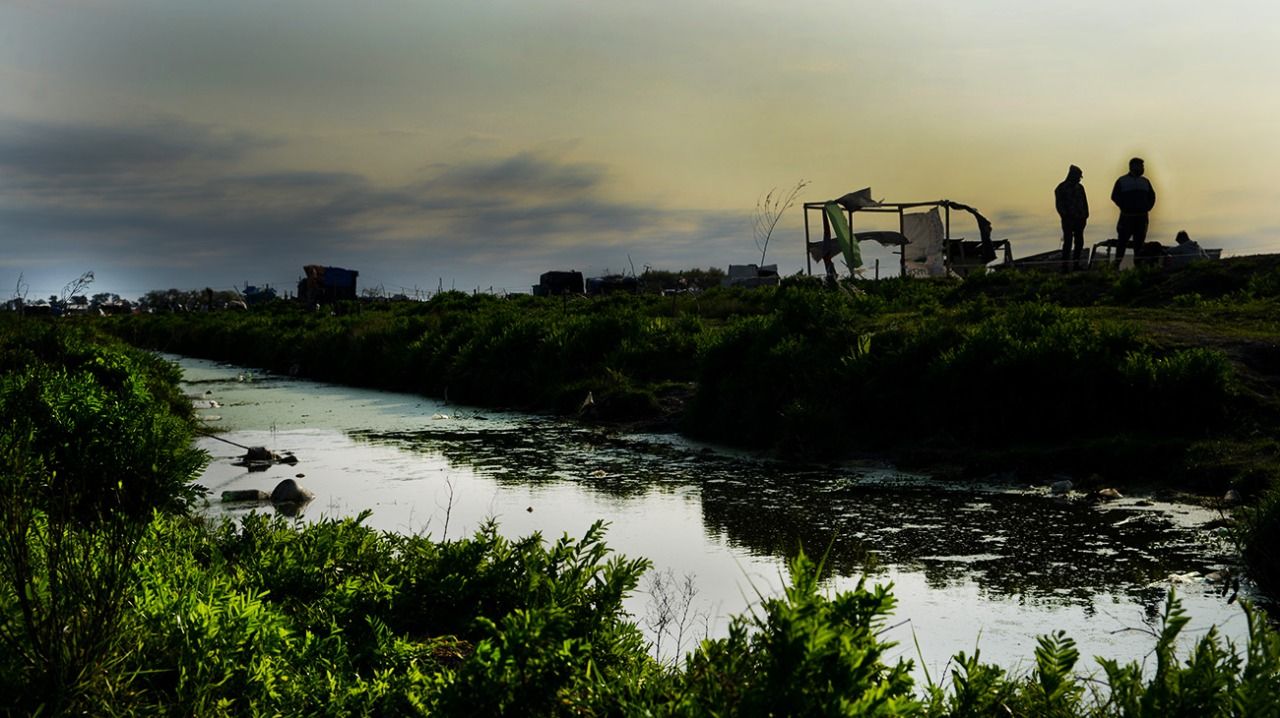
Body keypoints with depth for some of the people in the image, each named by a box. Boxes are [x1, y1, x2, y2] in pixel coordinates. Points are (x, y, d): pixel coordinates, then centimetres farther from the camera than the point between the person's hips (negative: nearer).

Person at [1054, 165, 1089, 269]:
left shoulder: (1079, 187, 13)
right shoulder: (1061, 188, -3)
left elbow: (1084, 202, 17)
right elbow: (1059, 204, -6)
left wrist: (1085, 216, 10)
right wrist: (1065, 216, -15)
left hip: (1079, 220, 6)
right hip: (1068, 220, -6)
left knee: (1079, 242, 5)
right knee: (1068, 242, -8)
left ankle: (1076, 264, 12)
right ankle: (1065, 265, -6)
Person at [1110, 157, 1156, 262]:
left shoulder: (1145, 181, 16)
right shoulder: (1122, 181, 2)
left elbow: (1152, 196, 21)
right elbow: (1115, 196, -2)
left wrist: (1147, 207, 6)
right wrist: (1124, 207, -7)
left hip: (1142, 217, 4)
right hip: (1127, 217, -4)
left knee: (1139, 241, 5)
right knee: (1122, 241, -6)